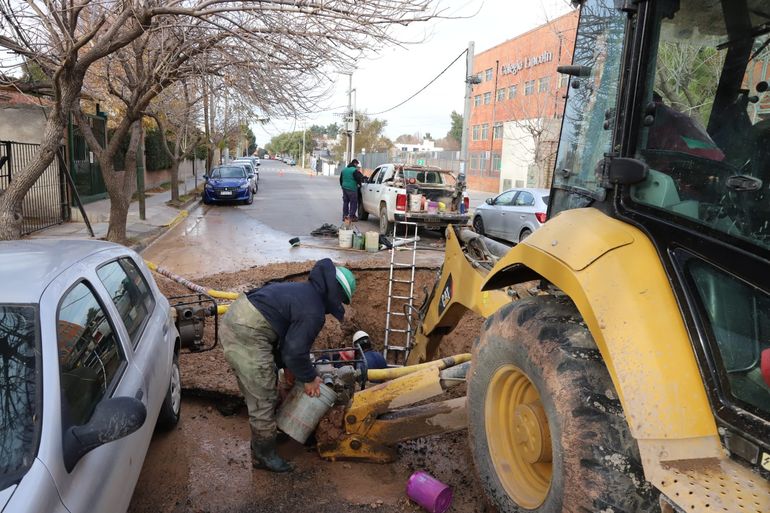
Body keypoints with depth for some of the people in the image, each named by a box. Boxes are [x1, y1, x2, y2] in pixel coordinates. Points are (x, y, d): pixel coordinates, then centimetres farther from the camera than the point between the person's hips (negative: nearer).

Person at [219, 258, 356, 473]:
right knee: (263, 397, 3)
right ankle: (264, 455, 18)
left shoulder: (304, 290, 18)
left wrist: (286, 365, 25)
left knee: (256, 389, 27)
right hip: (247, 334, -11)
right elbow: (296, 350, -12)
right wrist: (308, 378, 4)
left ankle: (263, 434, 45)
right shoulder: (313, 312, -13)